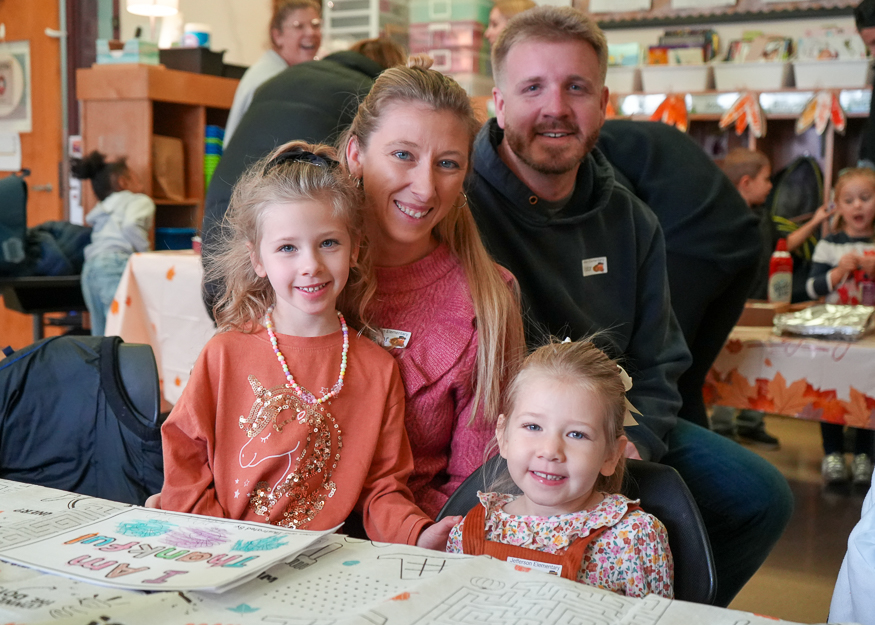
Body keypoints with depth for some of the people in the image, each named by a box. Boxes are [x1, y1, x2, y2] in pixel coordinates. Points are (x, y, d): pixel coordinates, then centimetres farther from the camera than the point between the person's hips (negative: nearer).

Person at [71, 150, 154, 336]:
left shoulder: (102, 209, 33)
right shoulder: (140, 201, 10)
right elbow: (130, 225, -9)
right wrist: (146, 251, 1)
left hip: (89, 267, 7)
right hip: (116, 263, -7)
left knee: (101, 336, 6)